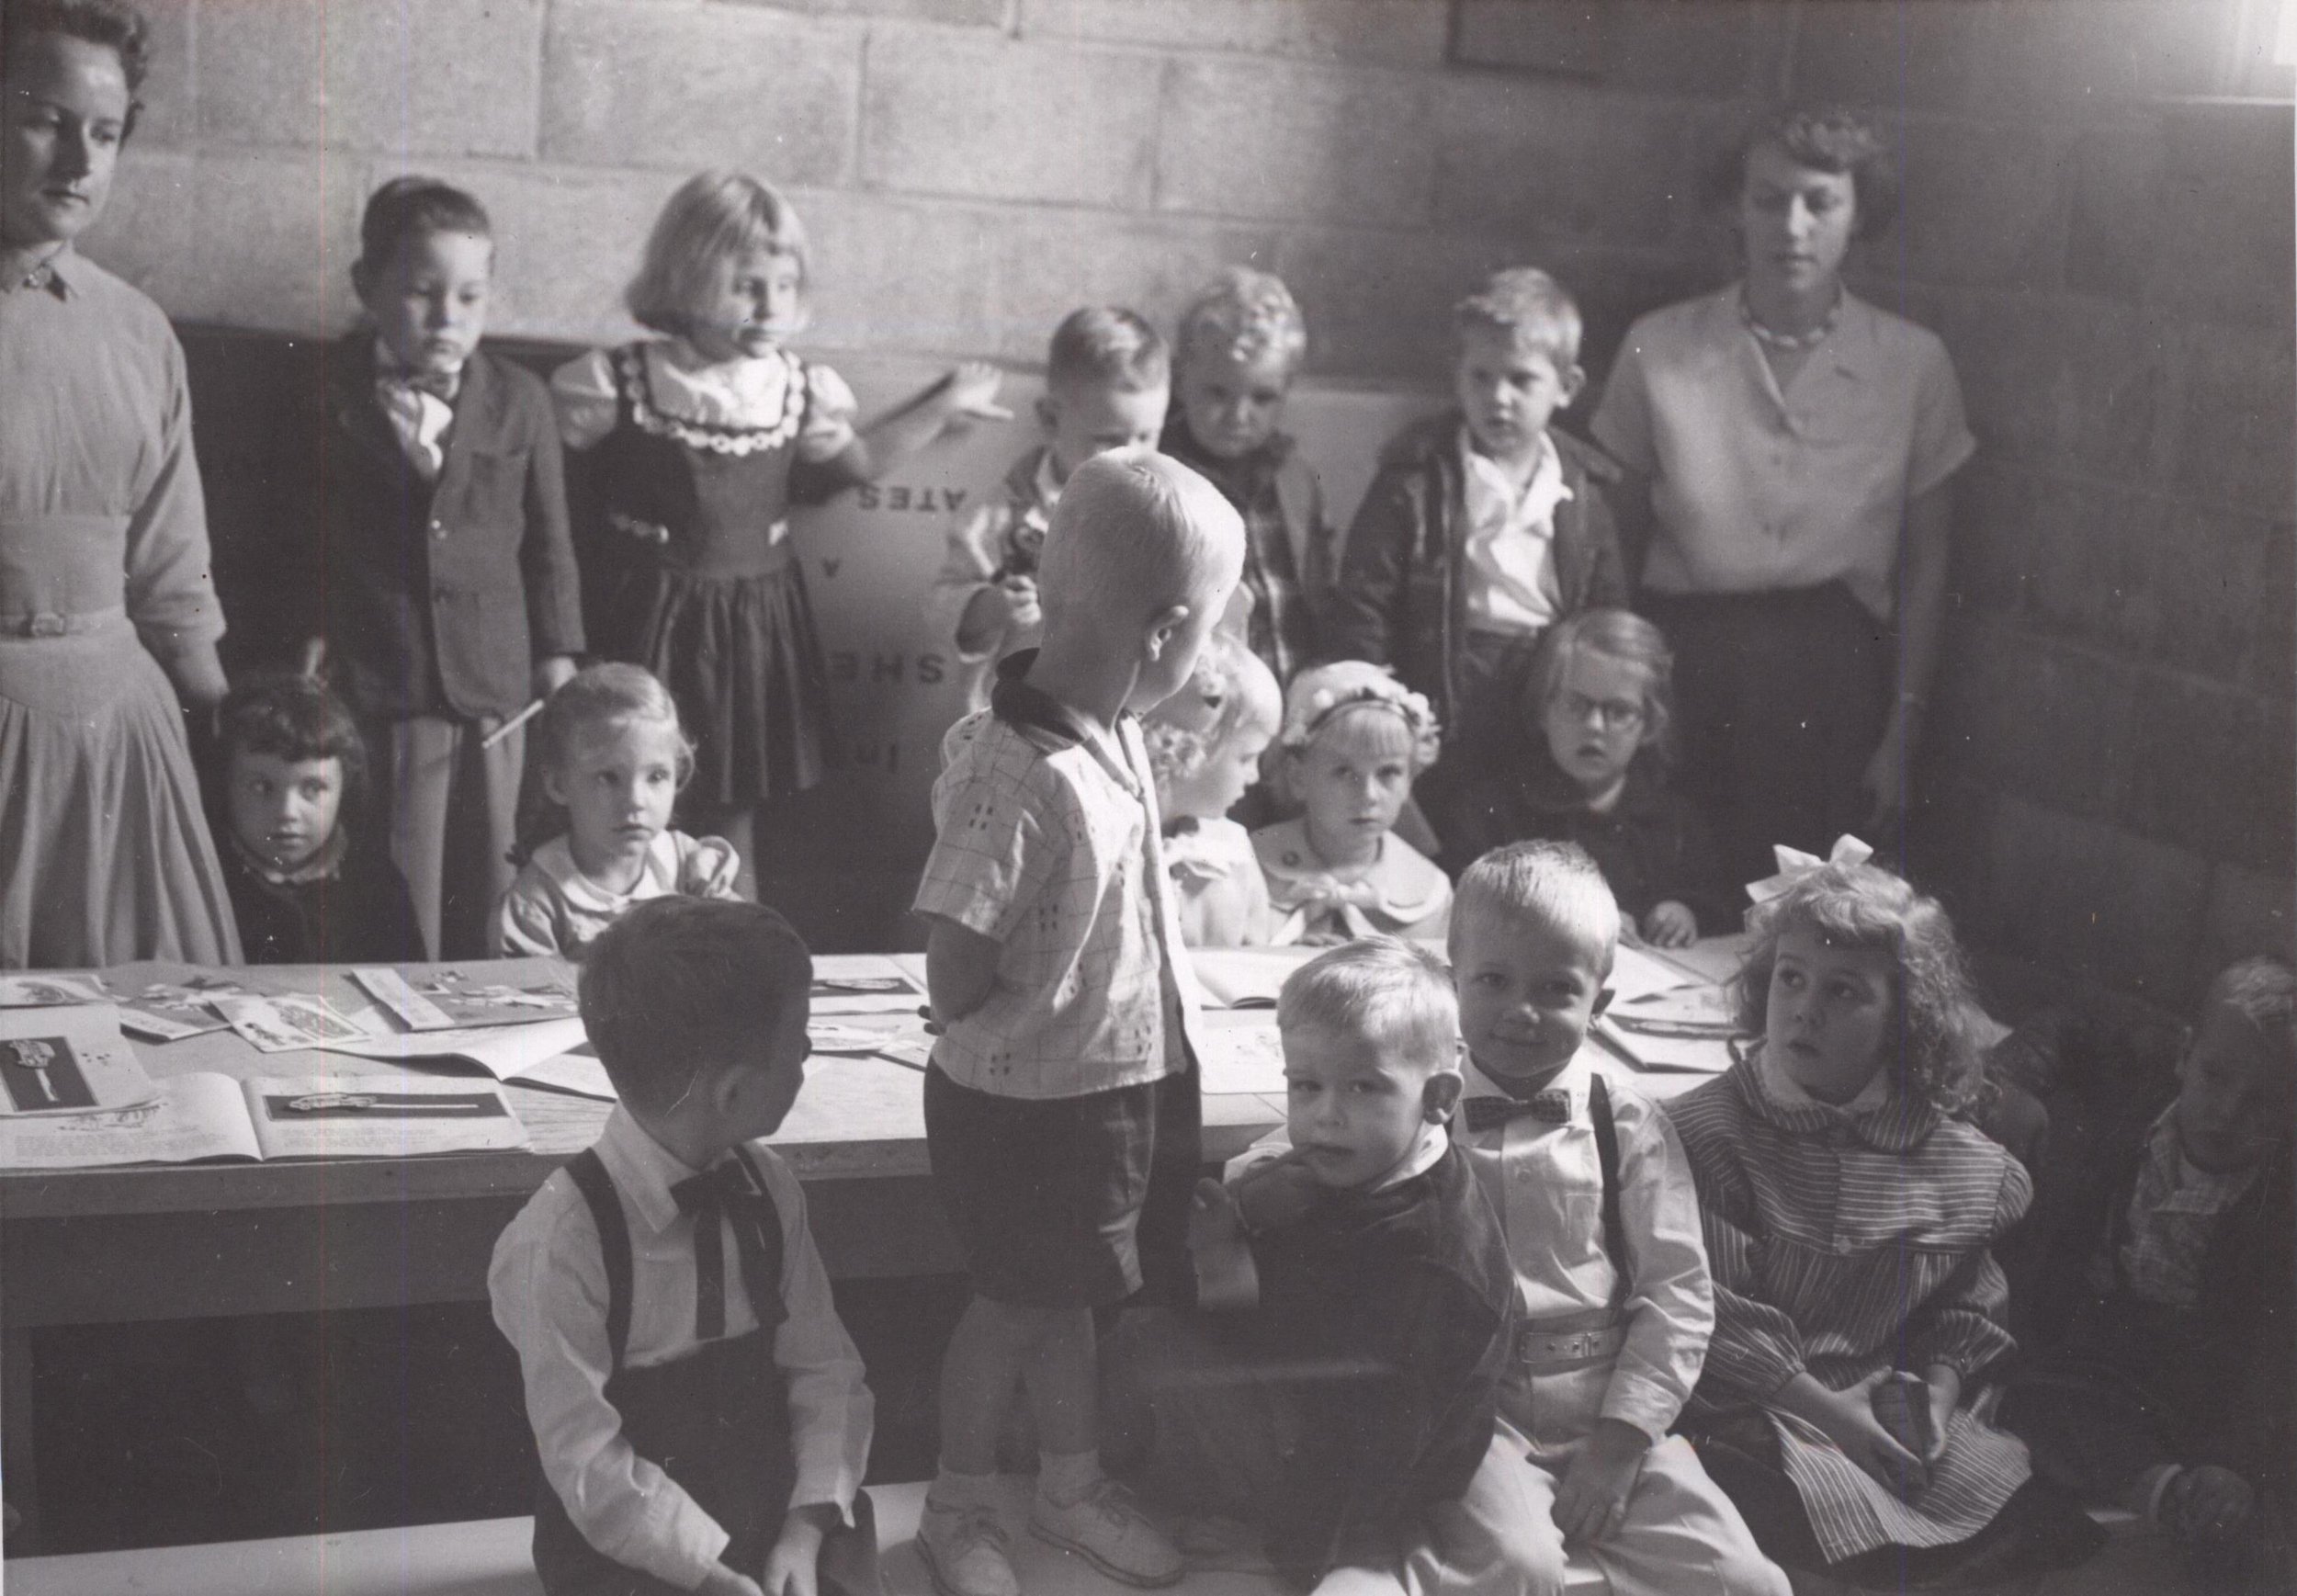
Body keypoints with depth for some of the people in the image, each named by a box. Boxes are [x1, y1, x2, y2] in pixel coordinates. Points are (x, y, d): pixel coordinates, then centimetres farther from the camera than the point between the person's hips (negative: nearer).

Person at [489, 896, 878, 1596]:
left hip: (779, 1526, 4)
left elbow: (825, 1368, 2)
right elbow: (592, 1470, -16)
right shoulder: (561, 1241, -18)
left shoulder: (766, 1188, -2)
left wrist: (808, 1527, -11)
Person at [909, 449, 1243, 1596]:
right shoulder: (1015, 777, -31)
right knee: (1016, 1303, 13)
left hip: (1130, 1077, 7)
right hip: (1031, 1103, -7)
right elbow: (956, 983, -28)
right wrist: (1047, 1002, -12)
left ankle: (1072, 1482, 44)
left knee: (1069, 1292, 24)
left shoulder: (1113, 730, -4)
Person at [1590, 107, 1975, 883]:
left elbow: (1925, 563, 8)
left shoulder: (1914, 362, 4)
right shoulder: (1660, 346, 3)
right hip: (1679, 655, 0)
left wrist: (1901, 736, 4)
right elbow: (1613, 536, 6)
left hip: (1832, 672, 1)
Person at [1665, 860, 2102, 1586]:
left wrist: (1938, 1393, -6)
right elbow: (1715, 1316, -13)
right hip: (1755, 1416, -5)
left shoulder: (1966, 1167, 5)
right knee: (1878, 1554, -27)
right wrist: (1827, 1410, -16)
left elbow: (1968, 1309, 14)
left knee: (2058, 1531, -5)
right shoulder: (1704, 1133, -10)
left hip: (1894, 1416, 5)